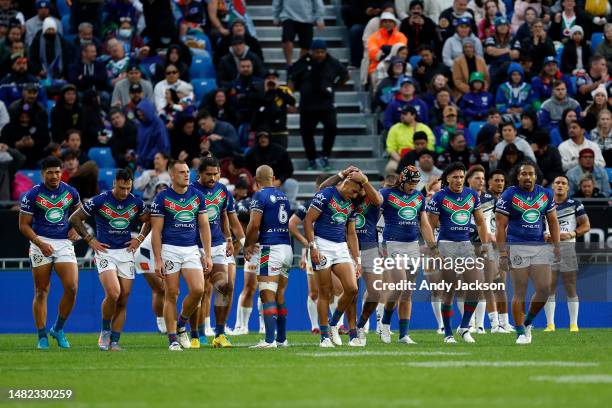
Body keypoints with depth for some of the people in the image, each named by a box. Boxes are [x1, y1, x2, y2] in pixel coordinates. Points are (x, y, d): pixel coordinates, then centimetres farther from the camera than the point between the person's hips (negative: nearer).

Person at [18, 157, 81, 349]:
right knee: (41, 291, 0)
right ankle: (42, 337, 8)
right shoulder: (32, 195, -6)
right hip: (41, 243, -2)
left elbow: (77, 211, 25)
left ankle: (58, 329, 8)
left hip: (64, 243, 2)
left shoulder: (70, 192, 4)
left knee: (72, 288, -11)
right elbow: (24, 225, -3)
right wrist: (40, 244, -14)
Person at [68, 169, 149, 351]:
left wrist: (139, 239, 8)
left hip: (126, 253, 4)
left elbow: (148, 221, 21)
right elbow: (74, 218, 0)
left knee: (123, 301, 1)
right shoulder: (99, 201, -9)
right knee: (113, 293, -22)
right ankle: (105, 330, 2)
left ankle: (114, 342, 8)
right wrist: (90, 240, -3)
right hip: (105, 252, -4)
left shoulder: (136, 202, 2)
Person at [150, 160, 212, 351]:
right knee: (172, 294, -2)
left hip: (192, 249, 3)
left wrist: (208, 255, 4)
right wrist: (158, 260, -9)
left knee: (197, 290, -11)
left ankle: (181, 325, 13)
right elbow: (156, 231, -4)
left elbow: (204, 226, 11)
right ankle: (173, 339, 5)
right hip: (170, 249, -3)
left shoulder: (198, 196, 8)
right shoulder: (162, 198, -3)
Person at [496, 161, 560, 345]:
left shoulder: (546, 194, 8)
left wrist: (556, 246, 7)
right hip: (517, 247, -4)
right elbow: (500, 226, -5)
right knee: (520, 293, -2)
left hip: (540, 247, 4)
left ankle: (528, 322, 19)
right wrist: (503, 254, -10)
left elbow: (553, 221, 15)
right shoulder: (509, 196, -4)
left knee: (544, 289, -4)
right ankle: (521, 333, 6)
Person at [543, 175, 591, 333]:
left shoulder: (575, 205, 4)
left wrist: (570, 234, -13)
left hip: (567, 245, -2)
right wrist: (544, 235, -5)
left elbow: (586, 225, 2)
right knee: (549, 288, -2)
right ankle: (550, 324, 2)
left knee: (571, 288, 0)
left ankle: (574, 324, 5)